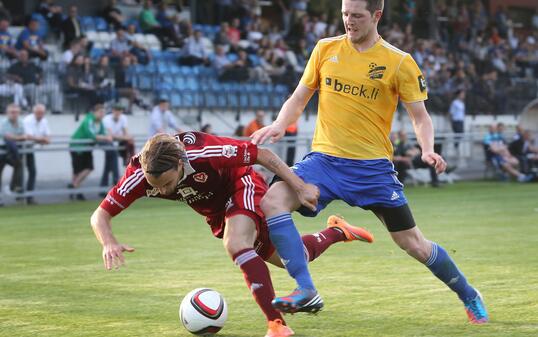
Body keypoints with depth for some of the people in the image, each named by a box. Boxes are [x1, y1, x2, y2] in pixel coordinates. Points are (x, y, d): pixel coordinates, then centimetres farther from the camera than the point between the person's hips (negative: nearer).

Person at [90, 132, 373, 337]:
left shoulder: (204, 153, -41)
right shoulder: (138, 175, -30)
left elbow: (263, 155, -28)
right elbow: (100, 215, -23)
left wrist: (300, 188, -27)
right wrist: (109, 243, -44)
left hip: (241, 186, -5)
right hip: (216, 212, 5)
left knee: (236, 245, -35)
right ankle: (337, 231, 41)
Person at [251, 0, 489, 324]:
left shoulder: (399, 62, -3)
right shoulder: (326, 49, 5)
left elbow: (420, 116, 1)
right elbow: (300, 97, 11)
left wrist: (428, 150, -19)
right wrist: (280, 124, -9)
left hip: (373, 166, -3)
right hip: (324, 159, 3)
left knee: (414, 245, 1)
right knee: (272, 201, -23)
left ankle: (469, 296, 27)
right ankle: (307, 292, -23)